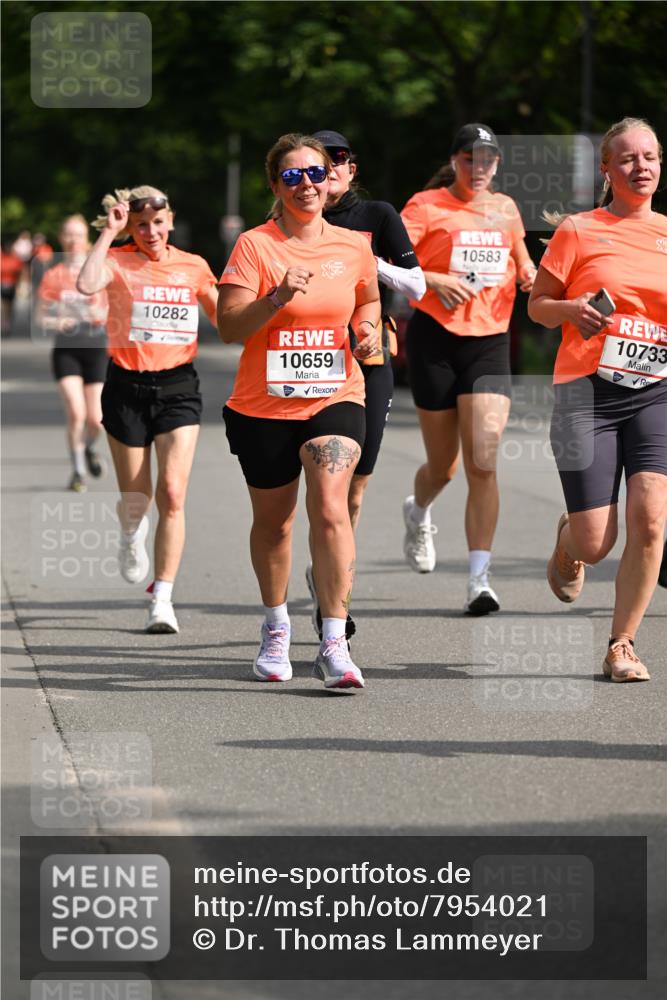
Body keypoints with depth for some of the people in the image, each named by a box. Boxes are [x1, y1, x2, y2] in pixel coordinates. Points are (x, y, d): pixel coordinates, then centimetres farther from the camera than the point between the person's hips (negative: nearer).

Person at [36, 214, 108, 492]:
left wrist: (102, 313, -15)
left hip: (96, 348, 1)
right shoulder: (53, 276, 3)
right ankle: (78, 471, 3)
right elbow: (40, 317, 3)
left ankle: (89, 448, 33)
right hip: (66, 351, -1)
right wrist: (55, 322, -18)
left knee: (96, 420, -3)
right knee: (75, 412, -15)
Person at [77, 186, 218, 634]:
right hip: (127, 386, -1)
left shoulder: (193, 266, 6)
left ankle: (162, 599, -10)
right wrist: (109, 233, -18)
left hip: (178, 385, 1)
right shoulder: (118, 261, -3)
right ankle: (132, 537, 46)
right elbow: (87, 284, -25)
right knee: (135, 497, 9)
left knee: (172, 494, -12)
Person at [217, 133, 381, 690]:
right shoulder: (254, 246, -6)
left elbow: (369, 299, 24)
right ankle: (276, 627, 39)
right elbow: (229, 327, -12)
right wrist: (277, 298, -27)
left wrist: (369, 327, 3)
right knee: (273, 521, 14)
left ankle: (334, 646, -21)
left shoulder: (353, 246, 4)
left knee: (330, 508, -20)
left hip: (335, 398, 0)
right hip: (264, 406, 0)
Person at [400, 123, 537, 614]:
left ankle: (480, 578, -12)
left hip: (491, 342, 2)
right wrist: (433, 281, -22)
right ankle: (418, 513, 45)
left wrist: (528, 273, 7)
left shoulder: (506, 209, 11)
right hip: (436, 339, -2)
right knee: (443, 463, 8)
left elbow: (520, 255, 30)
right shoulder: (427, 205, -3)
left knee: (483, 462, -12)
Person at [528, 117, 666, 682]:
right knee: (594, 544, -4)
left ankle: (621, 646, -1)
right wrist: (572, 310, -13)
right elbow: (537, 305, 8)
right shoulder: (579, 231, 3)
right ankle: (567, 544, 36)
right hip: (588, 390, -2)